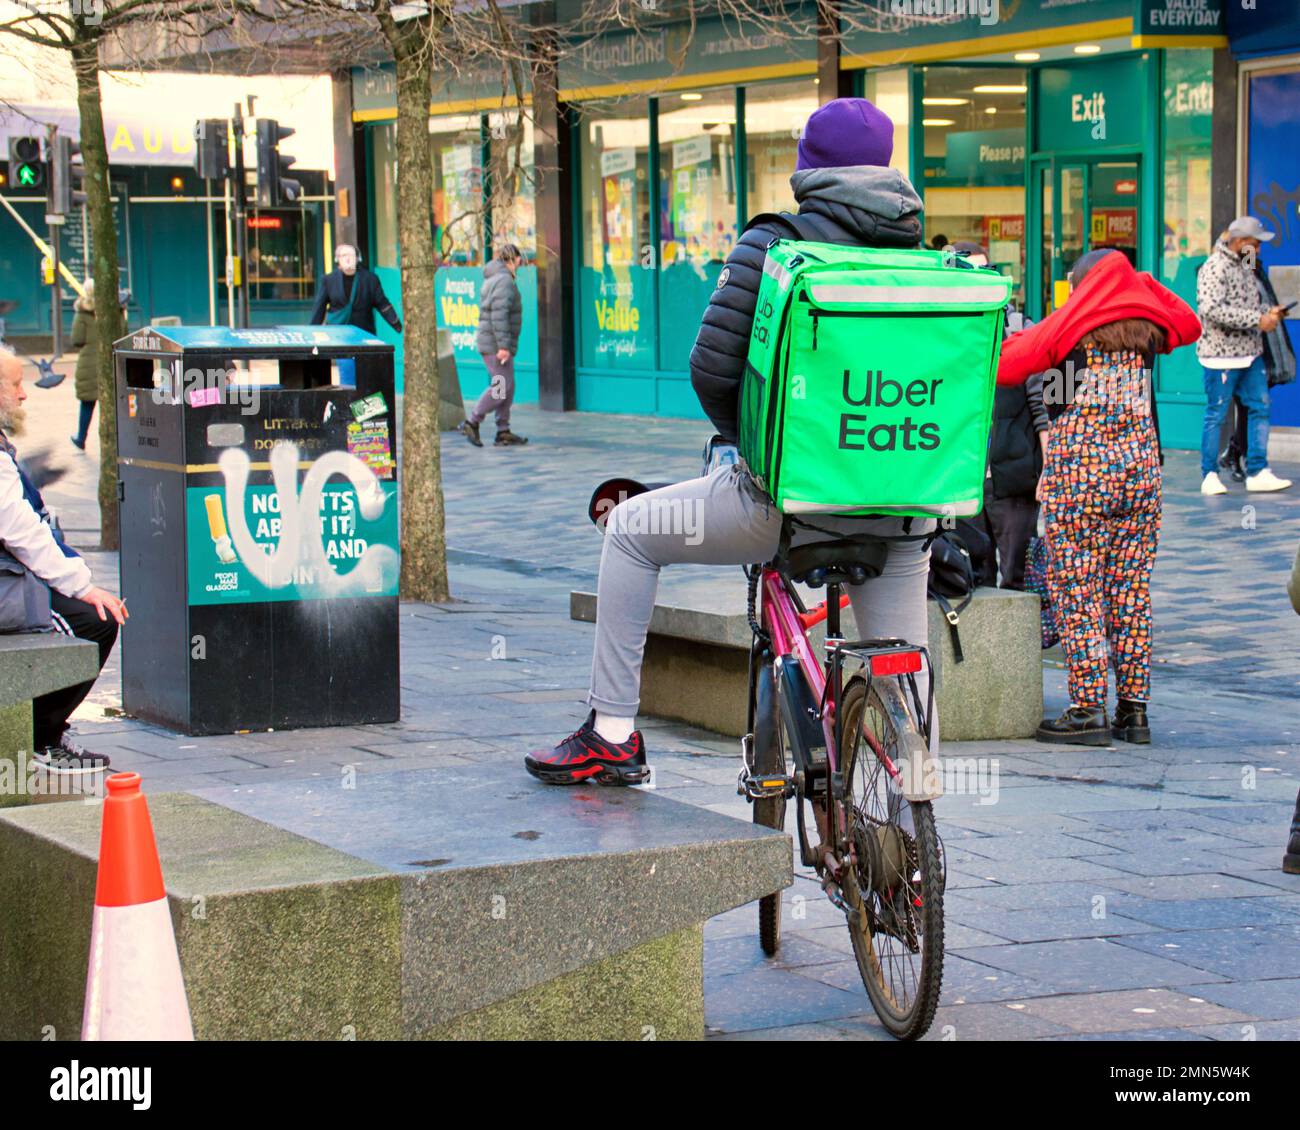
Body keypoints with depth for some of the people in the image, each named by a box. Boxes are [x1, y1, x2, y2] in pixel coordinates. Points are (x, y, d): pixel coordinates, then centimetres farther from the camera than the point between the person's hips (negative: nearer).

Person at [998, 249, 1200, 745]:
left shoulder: (1067, 326, -3)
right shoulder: (1146, 327, 9)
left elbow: (1003, 367, -6)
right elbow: (1189, 324, 30)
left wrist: (1019, 338, 15)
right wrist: (1141, 285, 24)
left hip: (1078, 470, -4)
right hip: (1140, 467, 4)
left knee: (1076, 591, -1)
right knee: (1132, 591, 8)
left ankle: (1088, 710, -4)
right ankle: (1134, 709, 9)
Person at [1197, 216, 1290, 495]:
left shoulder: (1245, 266, 15)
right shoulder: (1215, 268, -14)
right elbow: (1211, 309, -26)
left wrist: (1269, 312, 4)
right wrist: (1257, 320, -25)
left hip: (1250, 353, 9)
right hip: (1221, 354, -9)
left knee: (1260, 407, 6)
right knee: (1216, 414, -1)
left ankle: (1257, 472, 10)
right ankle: (1210, 476, 6)